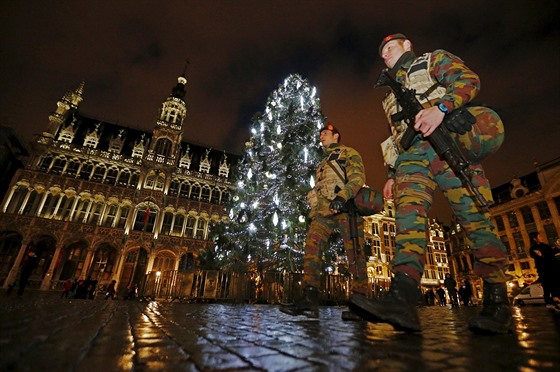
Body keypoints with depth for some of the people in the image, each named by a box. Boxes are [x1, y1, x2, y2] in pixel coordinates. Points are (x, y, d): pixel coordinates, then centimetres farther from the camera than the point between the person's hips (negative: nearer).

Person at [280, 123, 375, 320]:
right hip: (324, 209, 6)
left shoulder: (349, 153, 13)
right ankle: (310, 300, -20)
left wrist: (342, 197, -22)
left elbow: (357, 177, -5)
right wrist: (315, 210, 21)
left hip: (345, 208, -6)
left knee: (355, 254, -9)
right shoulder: (323, 163, 36)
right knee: (312, 245, -14)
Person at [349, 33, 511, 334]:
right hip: (412, 155, 4)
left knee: (474, 217, -10)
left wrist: (440, 107, -18)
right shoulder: (391, 94, 36)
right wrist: (392, 174, 17)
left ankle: (497, 305, -2)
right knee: (409, 215, -19)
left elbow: (468, 79, 2)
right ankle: (402, 298, -32)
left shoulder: (434, 60, 22)